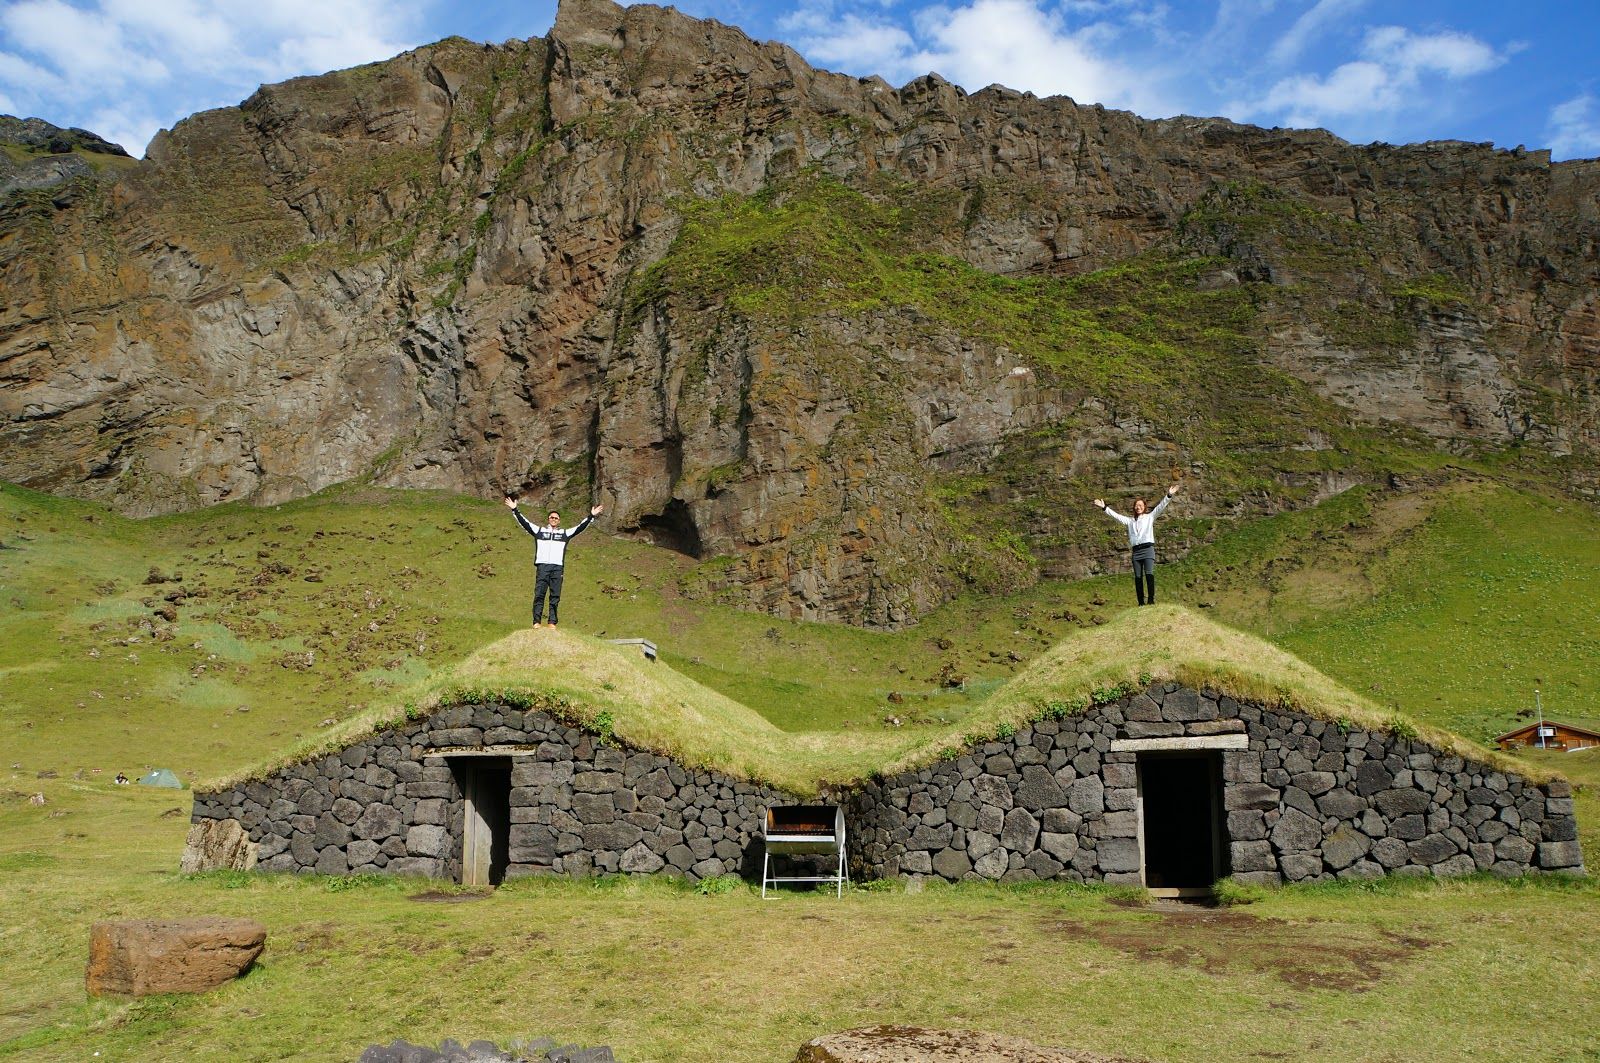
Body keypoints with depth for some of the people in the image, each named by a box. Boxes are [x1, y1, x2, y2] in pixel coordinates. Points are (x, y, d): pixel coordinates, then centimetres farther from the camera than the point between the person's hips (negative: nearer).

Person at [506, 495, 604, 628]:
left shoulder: (565, 533, 19)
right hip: (542, 566, -1)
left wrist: (591, 516, 9)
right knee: (539, 594, -7)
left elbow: (580, 527, 16)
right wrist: (515, 510, 5)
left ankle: (552, 622, -1)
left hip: (558, 567, 1)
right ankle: (537, 621, -10)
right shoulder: (539, 531, 17)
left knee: (555, 596, -1)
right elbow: (524, 522, 12)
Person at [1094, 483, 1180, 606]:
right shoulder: (1129, 521, 19)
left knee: (1149, 574, -18)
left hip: (1148, 549, -4)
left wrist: (1168, 496, -11)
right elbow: (1115, 515, 15)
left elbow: (1160, 507, 2)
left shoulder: (1150, 517, 12)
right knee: (1137, 577, 1)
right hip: (1136, 551, 4)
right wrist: (1104, 507, 7)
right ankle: (1141, 602, 3)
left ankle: (1151, 599, -20)